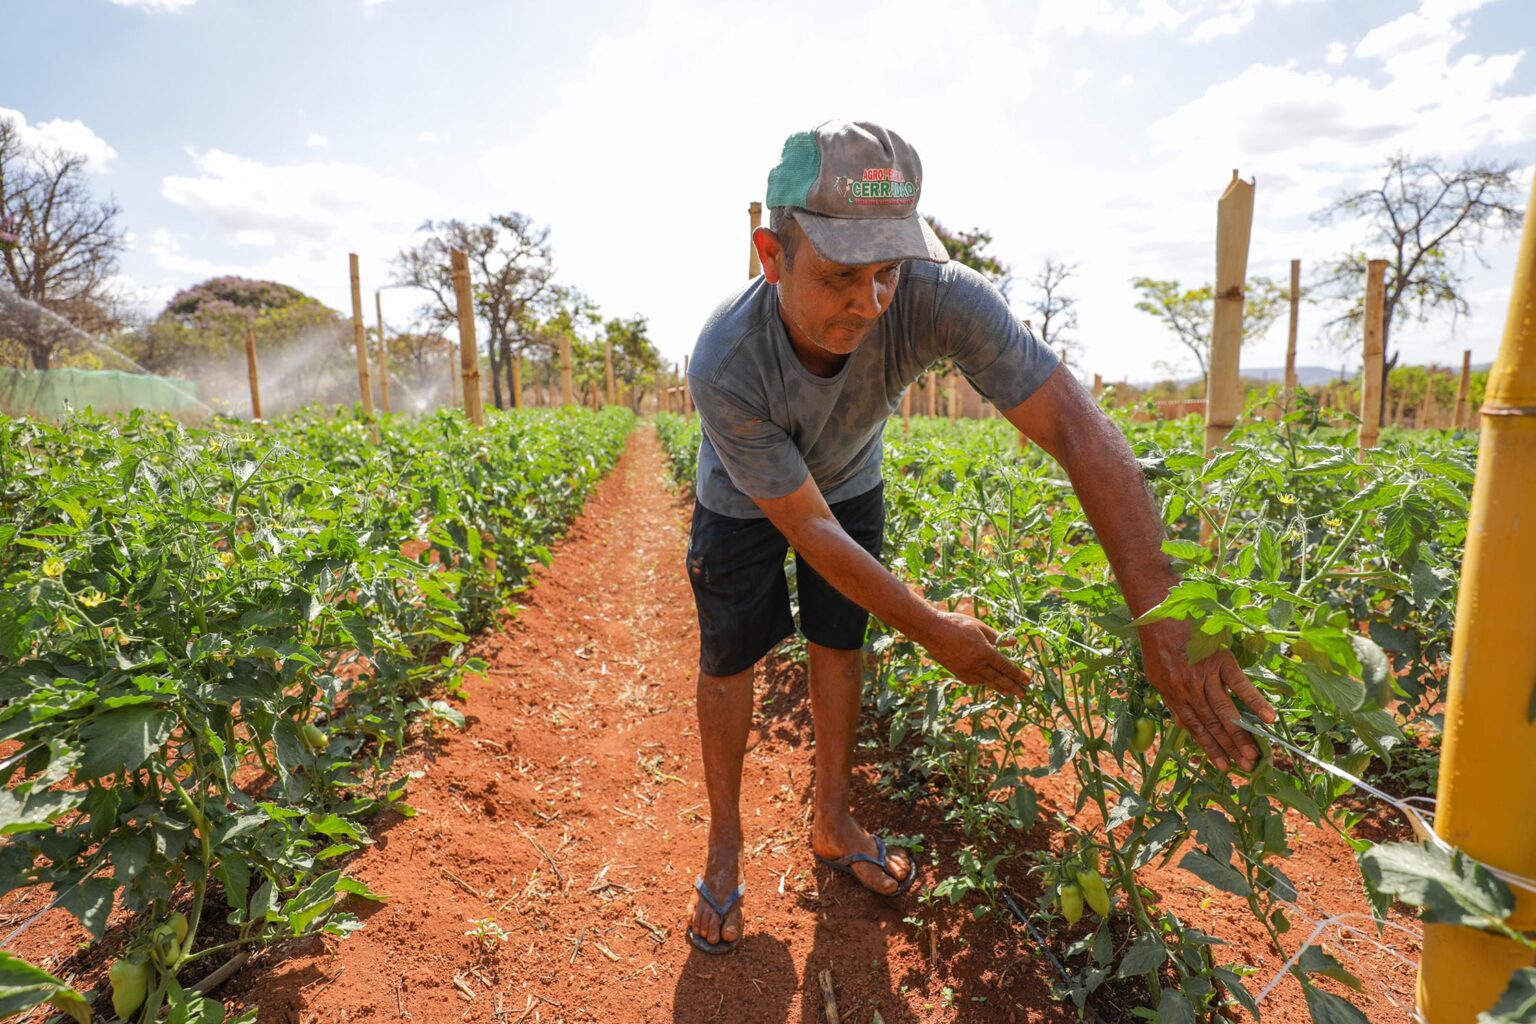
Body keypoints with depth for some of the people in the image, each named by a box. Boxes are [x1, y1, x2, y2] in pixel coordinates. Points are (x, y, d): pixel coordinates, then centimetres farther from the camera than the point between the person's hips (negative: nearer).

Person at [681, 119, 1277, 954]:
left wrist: (1166, 618, -49)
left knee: (839, 647, 8)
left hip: (848, 481, 2)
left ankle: (832, 824, 30)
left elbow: (1079, 429, -40)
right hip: (745, 503, -2)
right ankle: (725, 845, 25)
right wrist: (933, 631, -27)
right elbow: (807, 527, -33)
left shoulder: (936, 297, -37)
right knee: (727, 660, 3)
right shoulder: (724, 364, -40)